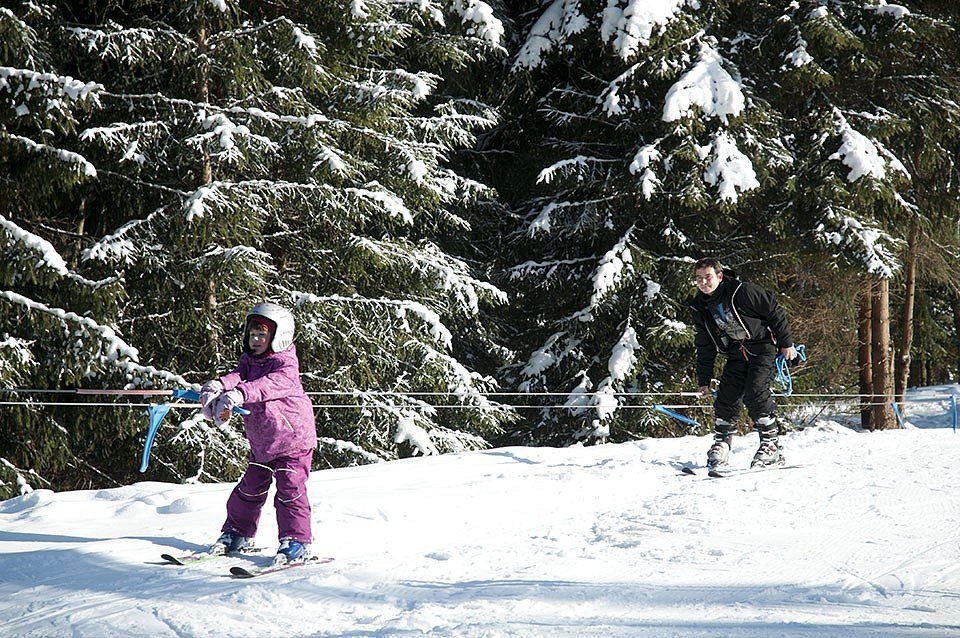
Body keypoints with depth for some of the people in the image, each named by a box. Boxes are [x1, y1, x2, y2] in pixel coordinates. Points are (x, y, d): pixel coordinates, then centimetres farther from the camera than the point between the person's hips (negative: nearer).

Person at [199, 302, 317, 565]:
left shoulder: (286, 365, -18)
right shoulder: (250, 360, 5)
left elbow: (270, 384, -37)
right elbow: (238, 375, -14)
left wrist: (240, 393, -54)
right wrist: (218, 386, -38)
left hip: (293, 440, -7)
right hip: (261, 443, 7)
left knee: (290, 490, -12)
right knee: (250, 488, 15)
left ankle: (296, 540, -5)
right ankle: (238, 533, 28)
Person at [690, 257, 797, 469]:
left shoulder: (743, 291, -16)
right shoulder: (701, 308, 3)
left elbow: (775, 312, -9)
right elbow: (704, 348, 12)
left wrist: (787, 343, -7)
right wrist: (703, 380, 11)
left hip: (763, 346, -6)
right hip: (737, 354, 6)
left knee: (755, 393, -21)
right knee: (726, 397, -6)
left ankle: (771, 445, -14)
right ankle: (721, 445, 7)